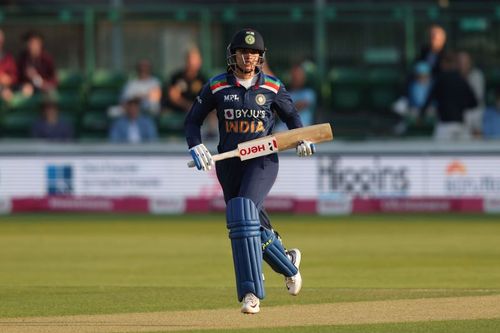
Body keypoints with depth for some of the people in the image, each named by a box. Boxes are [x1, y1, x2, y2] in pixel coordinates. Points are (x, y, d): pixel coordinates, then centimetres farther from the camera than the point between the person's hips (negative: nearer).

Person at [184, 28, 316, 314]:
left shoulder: (272, 87, 1)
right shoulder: (216, 87, 2)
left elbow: (291, 116, 15)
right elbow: (193, 120, 8)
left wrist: (302, 139, -4)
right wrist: (197, 147, -10)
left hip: (263, 160, -3)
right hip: (229, 163, 3)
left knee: (243, 215, -23)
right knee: (254, 223, 6)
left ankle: (251, 292, -24)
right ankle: (288, 262, 37)